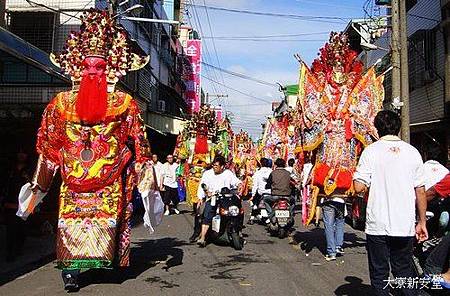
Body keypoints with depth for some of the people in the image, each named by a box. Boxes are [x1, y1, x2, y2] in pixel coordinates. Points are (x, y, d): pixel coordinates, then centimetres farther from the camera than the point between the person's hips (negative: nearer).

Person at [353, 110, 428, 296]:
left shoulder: (371, 151, -5)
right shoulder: (412, 151, 3)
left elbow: (359, 187, -12)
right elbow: (420, 191, 4)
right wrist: (422, 222, 12)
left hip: (378, 225, -3)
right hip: (405, 225, 3)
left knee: (379, 275, 8)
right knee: (404, 271, 17)